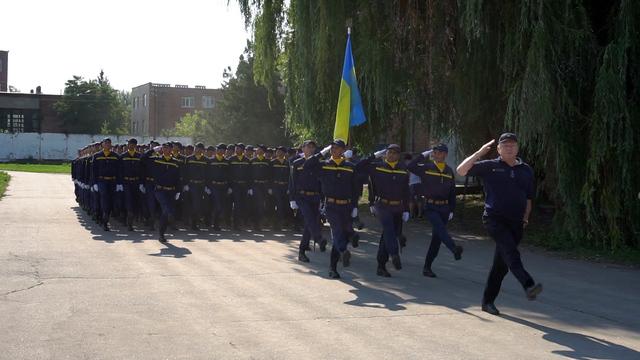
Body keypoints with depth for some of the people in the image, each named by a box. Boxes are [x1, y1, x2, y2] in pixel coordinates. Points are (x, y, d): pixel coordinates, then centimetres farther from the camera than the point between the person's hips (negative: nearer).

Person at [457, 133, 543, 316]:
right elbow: (461, 170, -5)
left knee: (501, 264, 8)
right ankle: (528, 286, -45)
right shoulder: (489, 166, 3)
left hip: (516, 223, 5)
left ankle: (488, 301, 19)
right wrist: (480, 152, -7)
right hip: (494, 219, -4)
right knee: (511, 252, -28)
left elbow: (528, 198, 22)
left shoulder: (526, 170, 14)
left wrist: (525, 217, 10)